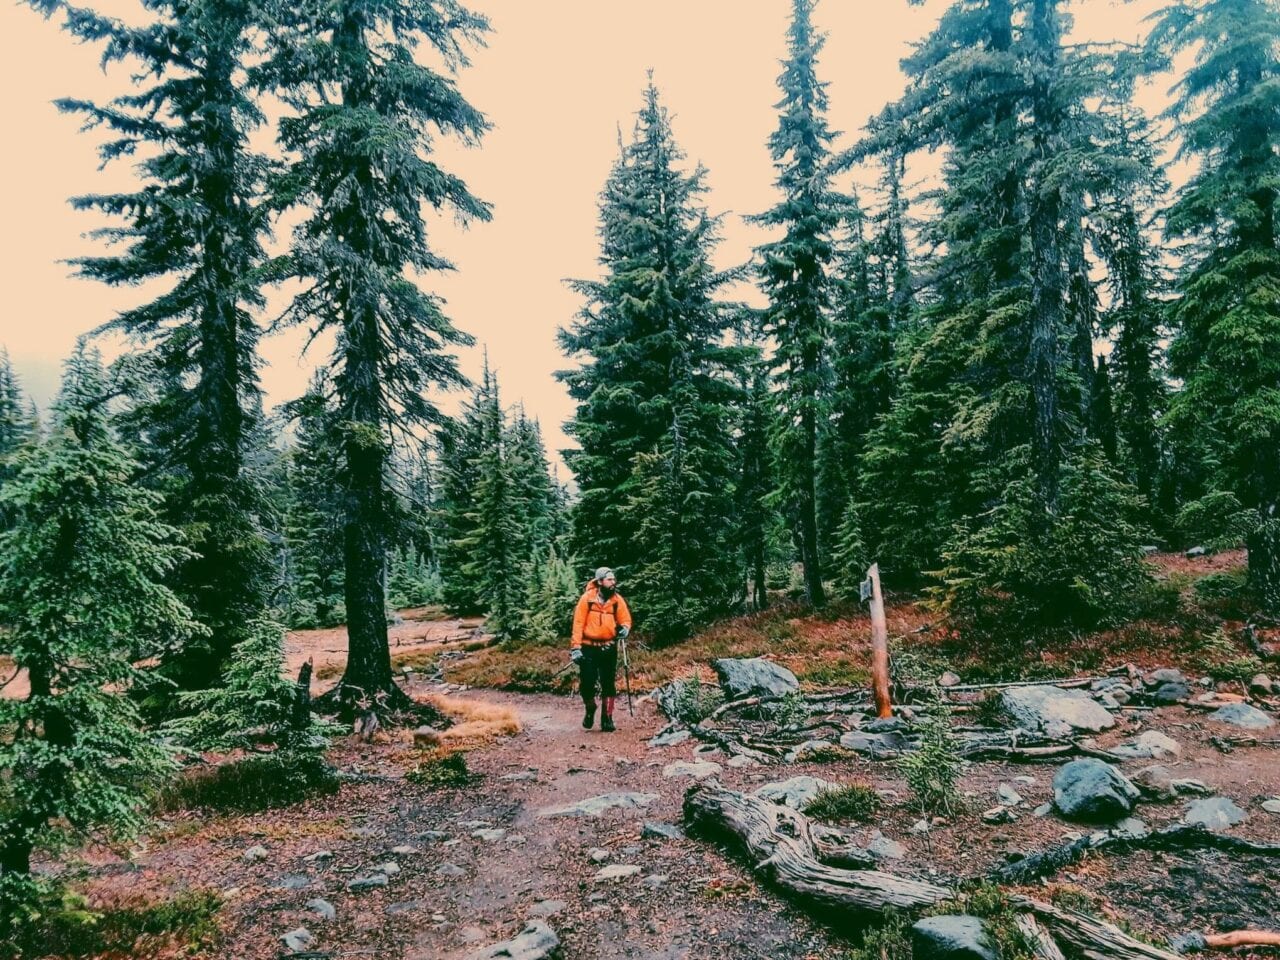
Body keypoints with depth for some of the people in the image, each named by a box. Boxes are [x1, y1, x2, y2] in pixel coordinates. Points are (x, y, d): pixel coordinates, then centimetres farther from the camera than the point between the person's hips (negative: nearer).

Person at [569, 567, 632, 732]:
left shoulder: (617, 599, 0)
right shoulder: (587, 598, -8)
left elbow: (626, 619, 6)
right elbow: (578, 622, -7)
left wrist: (624, 628, -18)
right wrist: (576, 647, -12)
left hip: (609, 648, 2)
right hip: (589, 648, -2)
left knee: (609, 685, 3)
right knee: (587, 683, -1)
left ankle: (607, 718, 15)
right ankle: (589, 709, 29)